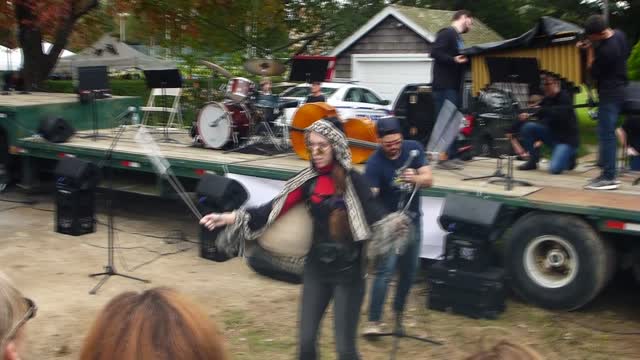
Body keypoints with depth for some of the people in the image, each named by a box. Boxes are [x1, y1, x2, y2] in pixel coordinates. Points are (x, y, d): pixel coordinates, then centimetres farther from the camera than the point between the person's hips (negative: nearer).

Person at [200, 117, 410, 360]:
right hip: (316, 268, 4)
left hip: (348, 271, -4)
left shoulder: (353, 180, -12)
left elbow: (374, 215, -22)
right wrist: (227, 218, -10)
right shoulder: (308, 179, 0)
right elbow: (275, 208, -3)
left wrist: (394, 225, -46)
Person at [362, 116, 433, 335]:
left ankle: (399, 312, 34)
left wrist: (414, 178, -32)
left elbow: (428, 180, -9)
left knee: (409, 271, 14)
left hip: (412, 220, 5)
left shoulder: (414, 148, -6)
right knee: (385, 271, -13)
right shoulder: (375, 163, -22)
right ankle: (373, 321, -6)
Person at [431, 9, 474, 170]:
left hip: (453, 85, 10)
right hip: (444, 85, -10)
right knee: (445, 121, -10)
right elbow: (435, 52, -21)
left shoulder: (457, 37, 20)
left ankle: (451, 155, 16)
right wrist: (454, 60, -29)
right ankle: (443, 158, -9)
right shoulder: (447, 33, -9)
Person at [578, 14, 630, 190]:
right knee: (608, 133, 14)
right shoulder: (620, 34, 1)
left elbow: (594, 72, -14)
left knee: (606, 134, -7)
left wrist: (590, 50, -9)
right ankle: (608, 173, 19)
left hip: (609, 95, -10)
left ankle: (608, 178, -5)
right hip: (619, 90, 10)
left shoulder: (605, 50, -26)